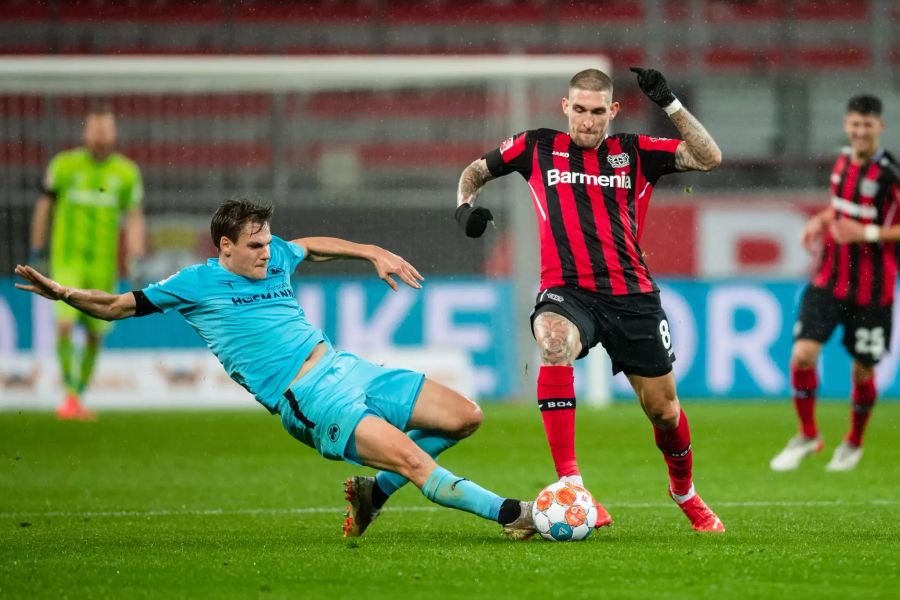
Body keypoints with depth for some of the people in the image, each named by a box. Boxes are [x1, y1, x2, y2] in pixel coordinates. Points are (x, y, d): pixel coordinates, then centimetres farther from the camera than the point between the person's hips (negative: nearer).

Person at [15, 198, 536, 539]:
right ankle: (511, 514, -22)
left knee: (465, 417, 2)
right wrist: (63, 293, -8)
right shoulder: (196, 284, 0)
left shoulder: (275, 258, 15)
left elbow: (317, 246, 37)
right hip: (312, 403, -8)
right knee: (411, 459, -26)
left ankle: (375, 491, 11)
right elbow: (116, 307, 6)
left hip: (348, 369, 8)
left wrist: (375, 254, 28)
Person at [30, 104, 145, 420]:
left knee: (95, 334, 8)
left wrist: (136, 260, -6)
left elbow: (134, 218, 5)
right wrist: (37, 252, 8)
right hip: (67, 261, -2)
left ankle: (80, 396, 26)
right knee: (65, 325, -18)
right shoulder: (64, 165, -3)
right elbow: (45, 205, 7)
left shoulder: (127, 172, 0)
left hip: (104, 263, 2)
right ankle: (70, 395, -10)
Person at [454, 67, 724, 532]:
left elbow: (710, 158, -1)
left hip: (631, 294, 2)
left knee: (664, 410, 5)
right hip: (566, 292, -2)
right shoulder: (538, 148, 8)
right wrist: (465, 207, 0)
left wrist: (669, 104, -9)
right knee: (554, 341, -37)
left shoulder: (635, 153, 8)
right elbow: (474, 172, 21)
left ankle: (684, 491, 39)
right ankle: (569, 484, -39)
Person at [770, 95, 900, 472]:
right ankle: (808, 436, 10)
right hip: (829, 280, 4)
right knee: (803, 353, -10)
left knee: (863, 371, 7)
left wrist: (868, 234, -23)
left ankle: (854, 444, 31)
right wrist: (822, 219, 5)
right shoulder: (843, 161, 5)